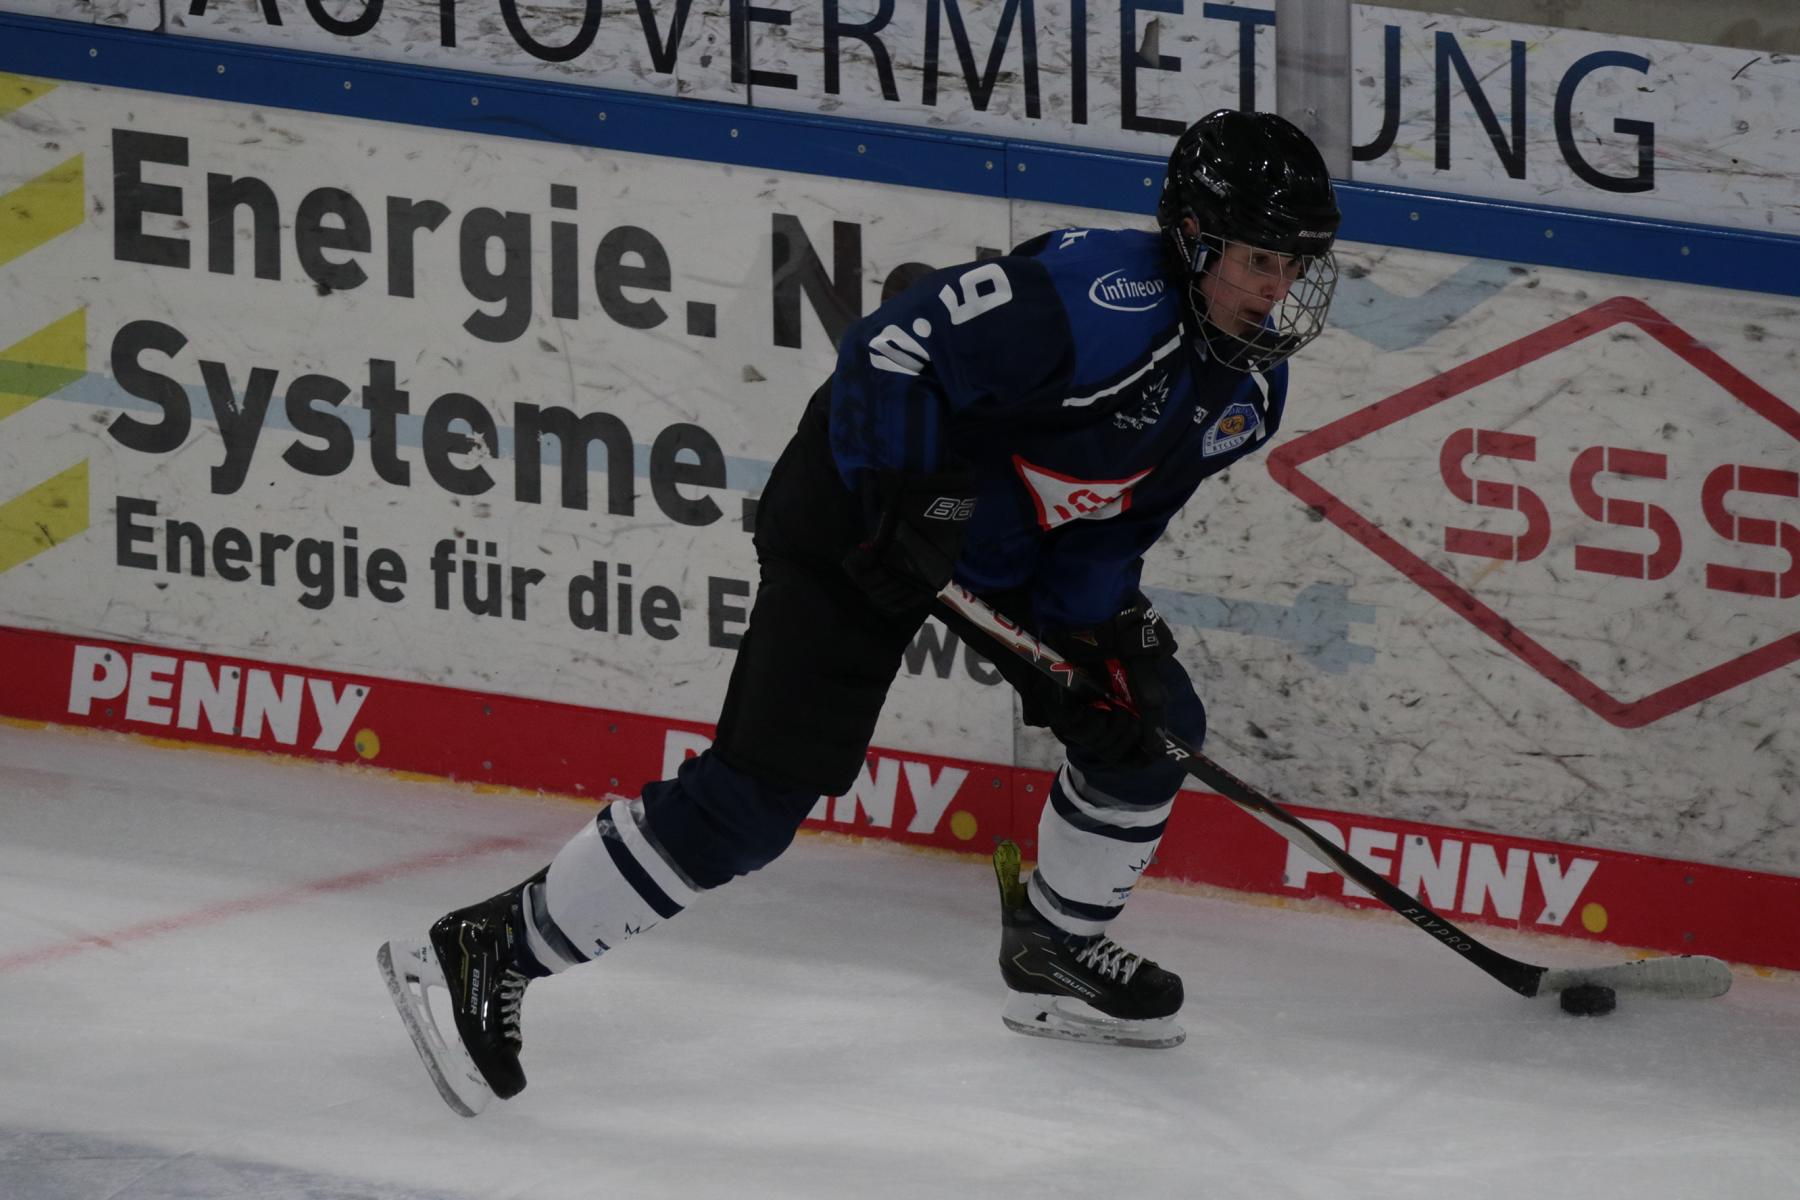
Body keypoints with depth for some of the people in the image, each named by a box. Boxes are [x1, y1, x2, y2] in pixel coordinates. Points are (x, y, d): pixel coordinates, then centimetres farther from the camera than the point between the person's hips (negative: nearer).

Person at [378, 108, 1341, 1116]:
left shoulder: (1249, 387, -1)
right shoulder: (1104, 300, -30)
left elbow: (1114, 525, 7)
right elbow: (891, 352, -29)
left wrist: (1107, 624, -8)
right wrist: (907, 508, -31)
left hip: (1019, 544, 9)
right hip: (871, 501, -9)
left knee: (1152, 723, 9)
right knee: (755, 800, -15)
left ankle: (1055, 957, 32)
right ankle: (487, 955, -9)